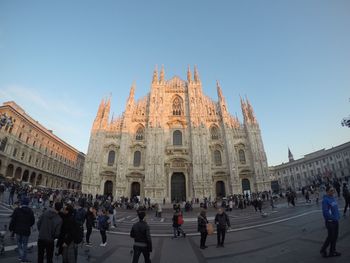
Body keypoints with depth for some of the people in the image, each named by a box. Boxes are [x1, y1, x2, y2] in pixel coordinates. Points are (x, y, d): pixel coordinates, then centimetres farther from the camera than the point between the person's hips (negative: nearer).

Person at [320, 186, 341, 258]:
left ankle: (332, 251, 29)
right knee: (331, 237, 2)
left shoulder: (333, 198, 7)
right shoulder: (325, 200, -19)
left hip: (336, 221, 8)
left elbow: (336, 209, 15)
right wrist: (333, 218, -18)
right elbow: (325, 212, -22)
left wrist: (337, 217, 6)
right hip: (330, 221, -8)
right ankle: (323, 250, 20)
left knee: (335, 237, 15)